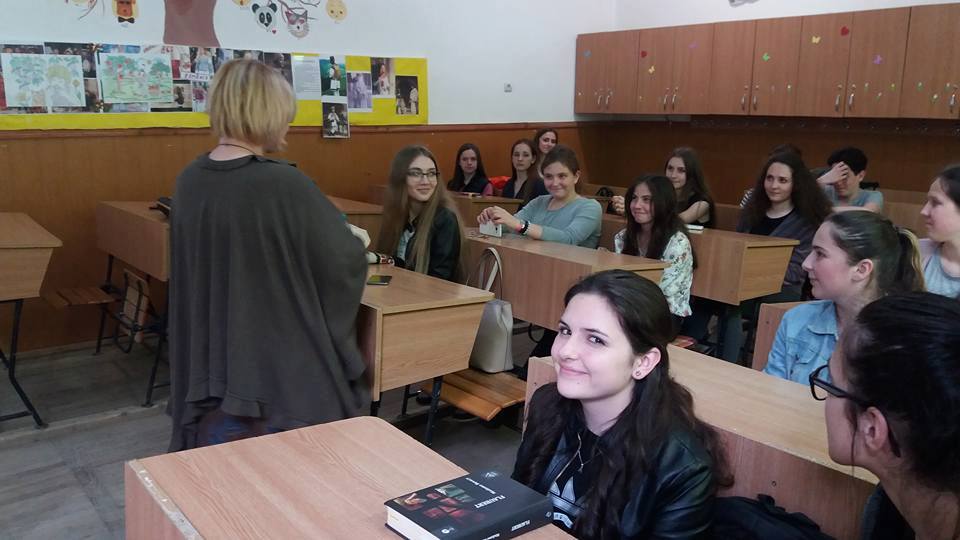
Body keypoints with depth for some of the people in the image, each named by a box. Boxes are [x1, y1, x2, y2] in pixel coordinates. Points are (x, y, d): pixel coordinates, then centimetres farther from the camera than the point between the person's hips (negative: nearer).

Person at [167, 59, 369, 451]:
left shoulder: (188, 181, -2)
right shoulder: (285, 184, -23)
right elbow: (346, 262, -13)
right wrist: (346, 239, 11)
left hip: (209, 371, 6)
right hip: (281, 371, -6)